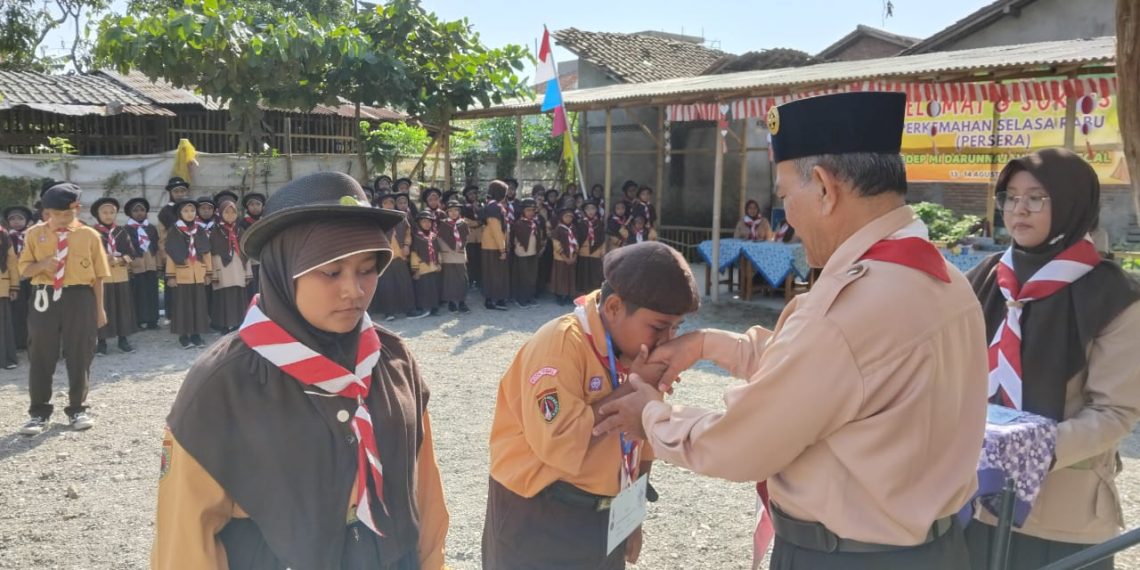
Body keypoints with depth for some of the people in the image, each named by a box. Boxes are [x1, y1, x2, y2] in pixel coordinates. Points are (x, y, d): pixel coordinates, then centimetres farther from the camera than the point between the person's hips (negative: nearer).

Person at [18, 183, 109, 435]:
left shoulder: (89, 235, 0)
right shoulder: (35, 234, 4)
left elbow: (98, 275, 3)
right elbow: (24, 269, 6)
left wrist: (99, 308, 3)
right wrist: (42, 264, -17)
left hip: (79, 298, -1)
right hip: (45, 298, 1)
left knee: (80, 356, 5)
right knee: (40, 357, 4)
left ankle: (77, 410, 18)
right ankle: (39, 413, 15)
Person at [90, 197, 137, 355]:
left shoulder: (122, 231, 9)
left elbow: (131, 253, 4)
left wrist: (119, 260, -14)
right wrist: (103, 259, -20)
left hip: (120, 274, 3)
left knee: (123, 306, 5)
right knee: (102, 307, -1)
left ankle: (123, 339, 13)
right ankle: (101, 341, 6)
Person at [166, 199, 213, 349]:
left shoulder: (200, 231, 9)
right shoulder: (174, 232, -1)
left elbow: (207, 253, 10)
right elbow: (170, 255, -3)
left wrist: (208, 272, 6)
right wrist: (170, 275, -8)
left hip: (199, 275, 3)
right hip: (181, 275, -3)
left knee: (198, 304, 5)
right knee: (183, 305, 0)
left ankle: (196, 334, 12)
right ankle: (183, 335, 7)